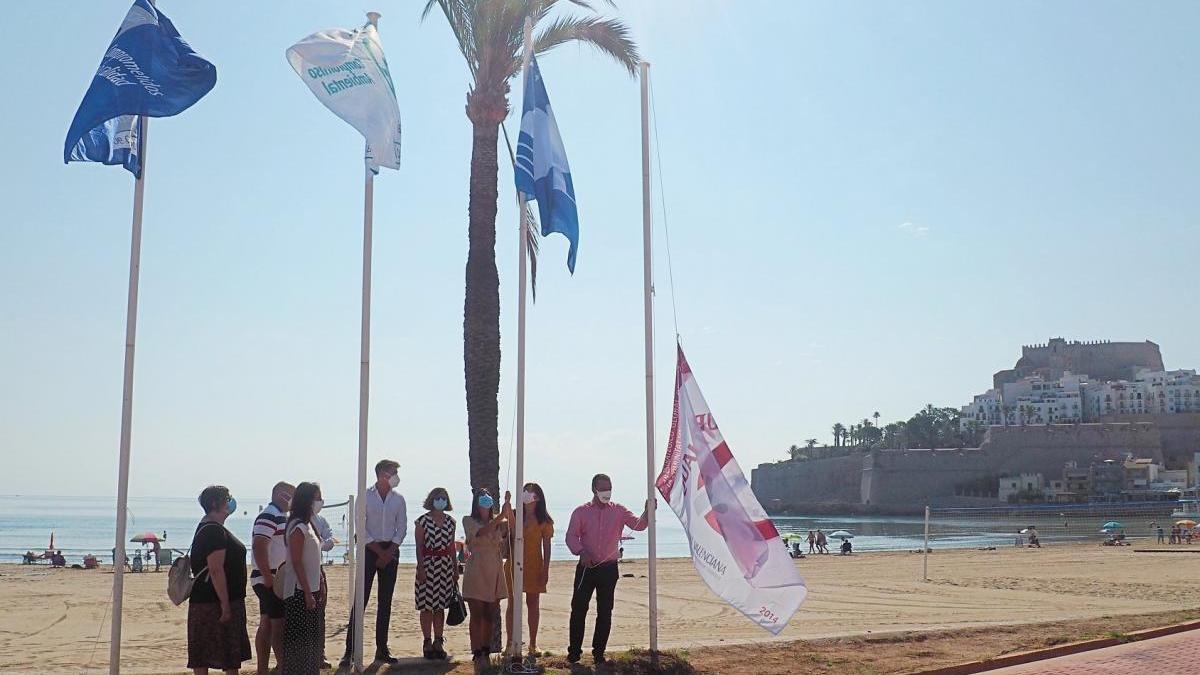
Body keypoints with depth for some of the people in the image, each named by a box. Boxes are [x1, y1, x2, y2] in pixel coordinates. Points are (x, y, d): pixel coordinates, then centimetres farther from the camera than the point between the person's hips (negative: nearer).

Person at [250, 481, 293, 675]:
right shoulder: (269, 516, -15)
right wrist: (269, 577, -24)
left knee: (267, 624, 11)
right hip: (271, 581, -10)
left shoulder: (279, 516, 18)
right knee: (280, 625, -8)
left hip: (270, 581, 10)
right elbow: (259, 546, -24)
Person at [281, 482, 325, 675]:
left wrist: (319, 584, 15)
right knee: (299, 638, -3)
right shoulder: (298, 527, -17)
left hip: (310, 588, 9)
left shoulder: (308, 525, 11)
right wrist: (307, 593, -20)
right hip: (300, 592, -9)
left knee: (312, 637, 15)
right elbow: (296, 563, -20)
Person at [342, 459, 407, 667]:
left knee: (385, 602, 6)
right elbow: (361, 529, -7)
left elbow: (402, 528, 6)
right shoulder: (365, 496, -4)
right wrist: (380, 551, -10)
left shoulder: (398, 499, 6)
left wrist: (389, 553, -6)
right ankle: (350, 650, -5)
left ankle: (381, 649, 12)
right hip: (369, 549, -4)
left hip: (391, 551, 4)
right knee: (361, 599, -8)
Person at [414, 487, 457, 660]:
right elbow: (419, 546, -5)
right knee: (427, 606, -1)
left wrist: (455, 569, 13)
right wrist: (421, 568, -12)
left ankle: (438, 642, 13)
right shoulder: (422, 521, -3)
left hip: (446, 565, 4)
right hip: (428, 563, -4)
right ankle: (427, 643, 6)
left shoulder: (450, 522, 10)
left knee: (440, 606, 7)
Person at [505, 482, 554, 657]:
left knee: (533, 604, 4)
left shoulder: (544, 521, 0)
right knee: (512, 603, 4)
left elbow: (546, 547, 0)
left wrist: (545, 570, -5)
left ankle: (533, 643, 13)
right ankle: (510, 643, 10)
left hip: (534, 567, -1)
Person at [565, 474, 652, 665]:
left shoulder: (618, 511, 5)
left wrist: (647, 512, -28)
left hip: (609, 568, 1)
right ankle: (574, 651, 9)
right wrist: (581, 551, -21)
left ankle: (599, 652, 13)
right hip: (587, 567, -1)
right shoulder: (581, 512, 3)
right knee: (579, 608, -1)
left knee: (605, 612, 4)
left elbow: (638, 525, -7)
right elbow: (571, 536, -2)